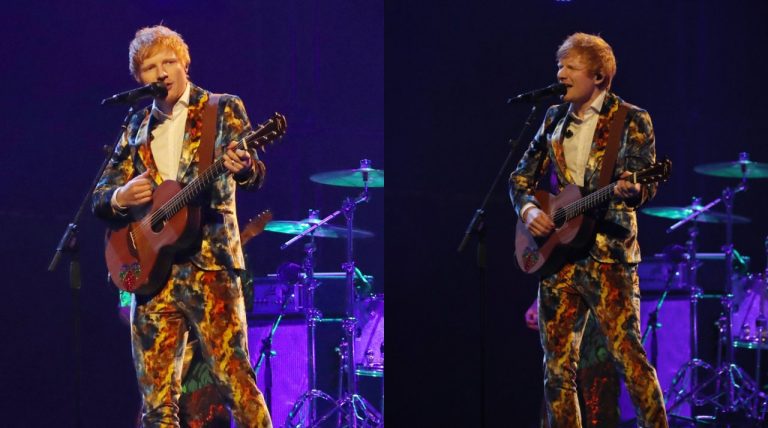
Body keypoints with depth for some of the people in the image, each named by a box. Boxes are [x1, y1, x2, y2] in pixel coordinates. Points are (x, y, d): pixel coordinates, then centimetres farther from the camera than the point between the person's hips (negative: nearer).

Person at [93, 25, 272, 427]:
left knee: (236, 379, -13)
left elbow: (255, 175, -8)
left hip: (209, 266, -4)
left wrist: (243, 167, -33)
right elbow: (100, 196, 17)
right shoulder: (137, 127, 17)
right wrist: (121, 197, -7)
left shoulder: (223, 110, 5)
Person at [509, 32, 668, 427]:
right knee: (557, 366, 4)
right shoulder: (555, 119, 14)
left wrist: (631, 192, -30)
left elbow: (646, 185, -7)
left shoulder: (631, 121, 0)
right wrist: (528, 209, -2)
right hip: (557, 256, 5)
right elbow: (521, 177, 18)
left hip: (608, 254, -5)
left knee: (628, 355, -13)